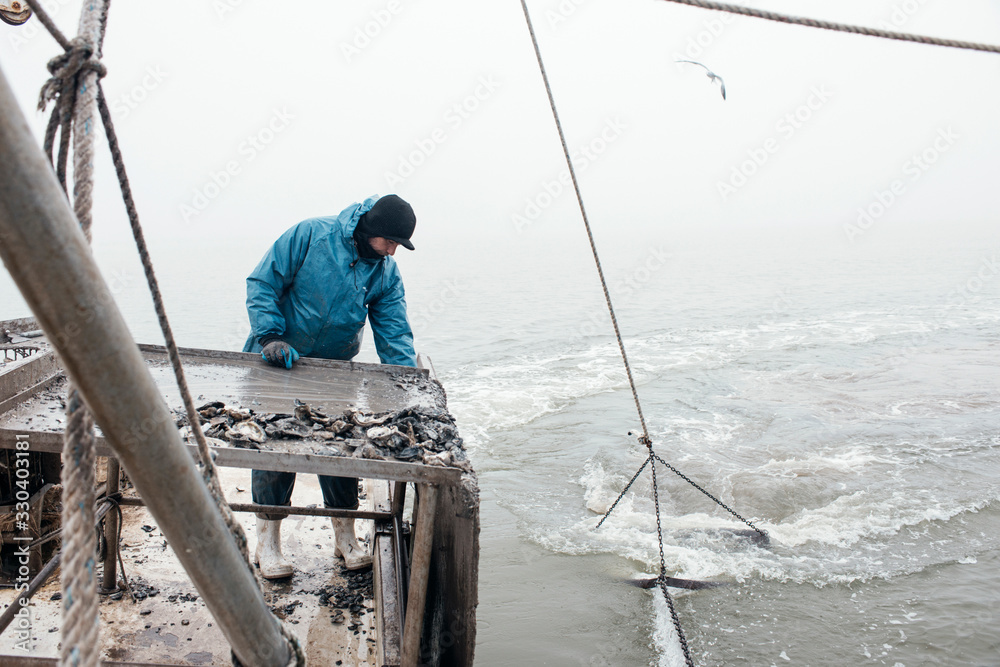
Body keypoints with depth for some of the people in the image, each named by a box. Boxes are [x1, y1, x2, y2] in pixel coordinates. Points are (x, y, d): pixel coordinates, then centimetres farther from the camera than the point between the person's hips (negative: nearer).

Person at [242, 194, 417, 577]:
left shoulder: (386, 273, -3)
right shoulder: (310, 235, -15)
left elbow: (394, 334, -5)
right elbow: (262, 284, -13)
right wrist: (271, 337, -23)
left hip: (334, 370, 3)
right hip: (277, 361, -3)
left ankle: (345, 536, 20)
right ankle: (267, 542, 15)